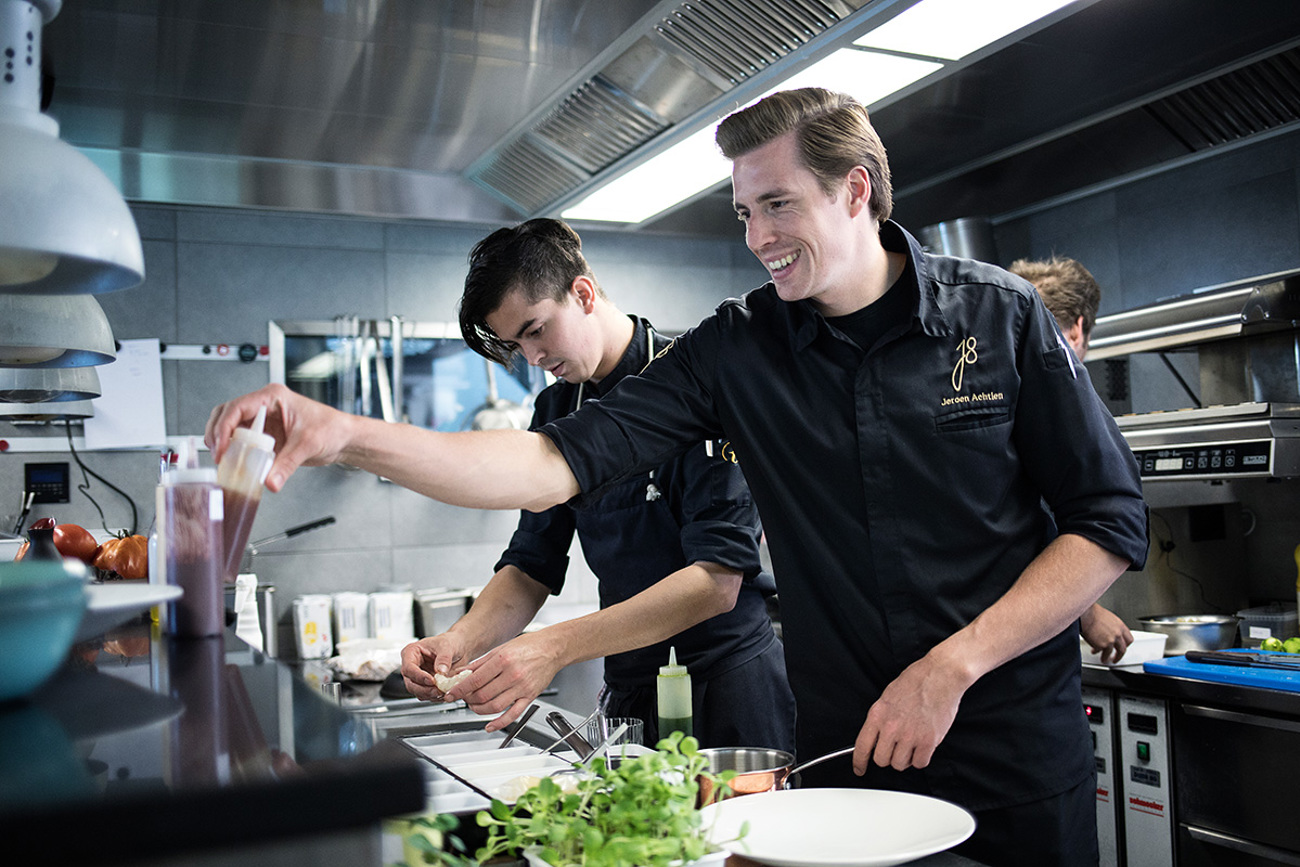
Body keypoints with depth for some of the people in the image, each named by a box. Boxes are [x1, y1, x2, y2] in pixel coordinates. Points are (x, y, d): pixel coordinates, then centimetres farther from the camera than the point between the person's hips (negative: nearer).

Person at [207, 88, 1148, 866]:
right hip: (843, 757, 2)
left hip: (1018, 759, -1)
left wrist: (954, 666, -15)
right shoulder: (737, 347, -4)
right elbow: (560, 462, -13)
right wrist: (349, 435, -26)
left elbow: (1112, 520, -5)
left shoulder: (1001, 316, -7)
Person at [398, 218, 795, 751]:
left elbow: (718, 580, -23)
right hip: (629, 686, 5)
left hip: (729, 675, -5)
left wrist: (555, 647, -31)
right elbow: (531, 566, 9)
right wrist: (464, 639, -13)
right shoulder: (556, 411, 5)